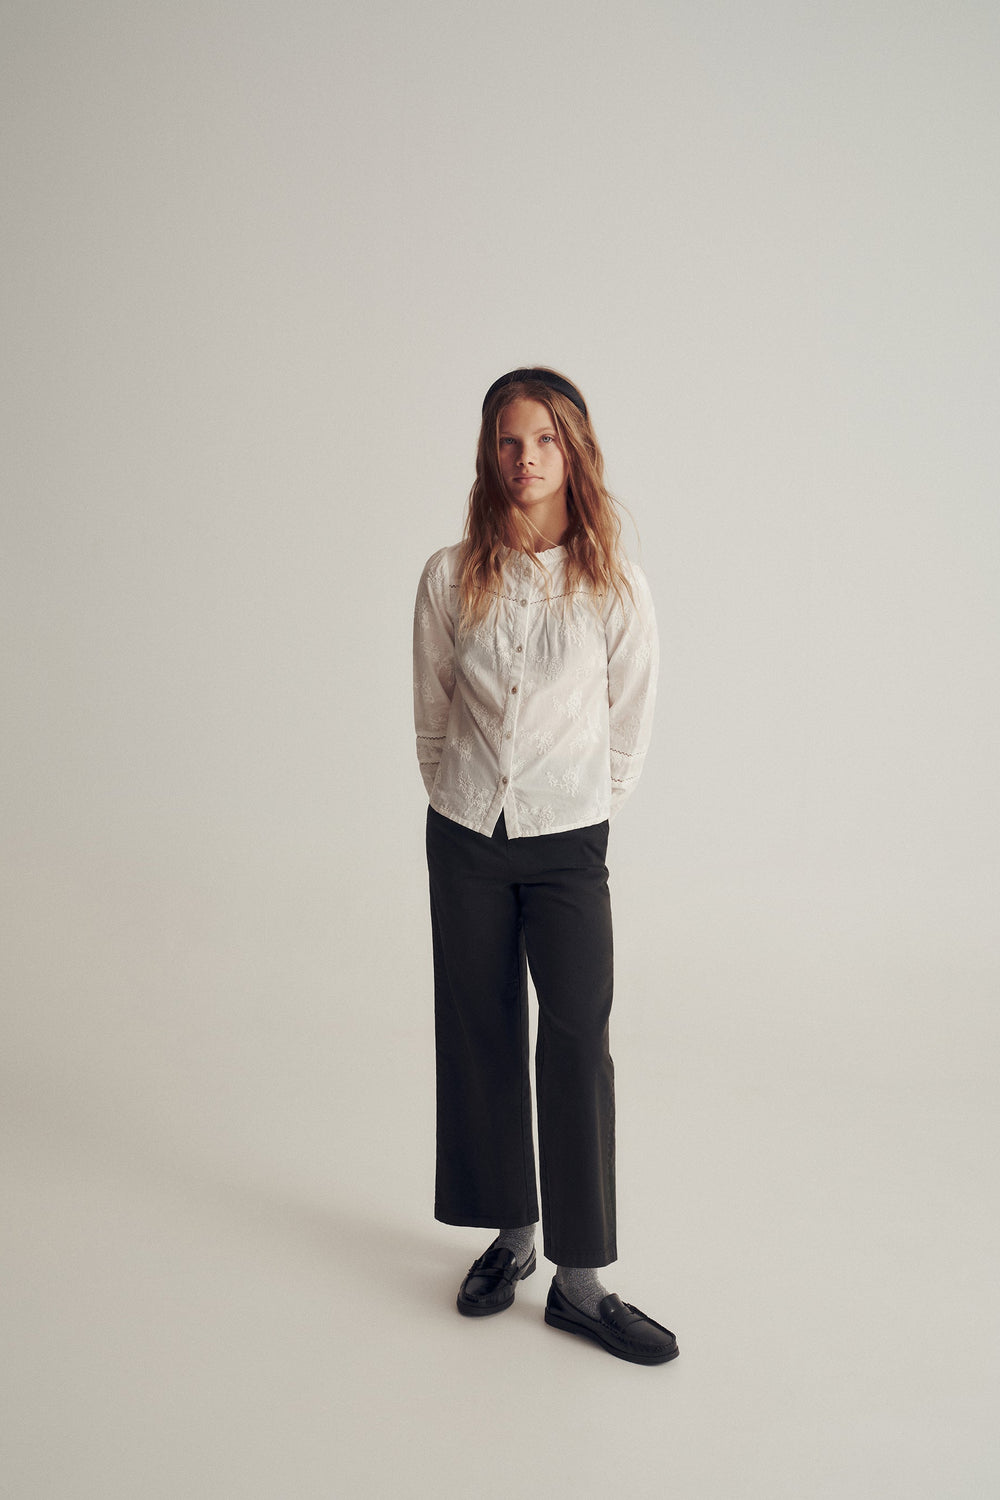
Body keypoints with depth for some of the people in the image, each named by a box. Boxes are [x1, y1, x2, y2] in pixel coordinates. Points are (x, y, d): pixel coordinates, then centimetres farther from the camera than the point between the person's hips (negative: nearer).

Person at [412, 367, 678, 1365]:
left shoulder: (614, 585, -5)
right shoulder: (450, 578, -1)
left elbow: (628, 729, 4)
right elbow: (430, 717, 8)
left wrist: (585, 817, 8)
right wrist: (461, 803, 10)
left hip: (567, 844, -2)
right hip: (464, 841, 2)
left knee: (578, 1046, -6)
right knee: (480, 1036, 9)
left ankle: (580, 1282, 4)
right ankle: (511, 1235, 26)